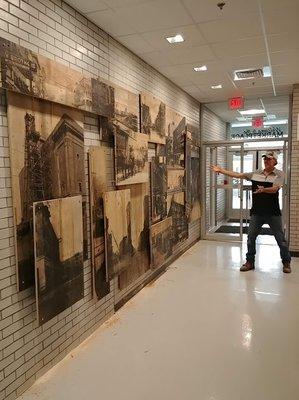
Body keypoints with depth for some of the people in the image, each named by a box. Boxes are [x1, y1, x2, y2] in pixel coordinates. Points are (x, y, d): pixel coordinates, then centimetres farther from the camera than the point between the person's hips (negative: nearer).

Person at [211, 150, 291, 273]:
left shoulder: (279, 174, -5)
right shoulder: (256, 173, 5)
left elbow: (274, 189, -20)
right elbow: (238, 175, 6)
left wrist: (263, 190, -41)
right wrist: (221, 170, 3)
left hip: (273, 213, -3)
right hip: (257, 212, 3)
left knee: (281, 239, 7)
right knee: (251, 238, 7)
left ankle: (286, 263, 26)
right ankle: (250, 262, 22)